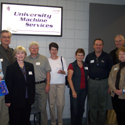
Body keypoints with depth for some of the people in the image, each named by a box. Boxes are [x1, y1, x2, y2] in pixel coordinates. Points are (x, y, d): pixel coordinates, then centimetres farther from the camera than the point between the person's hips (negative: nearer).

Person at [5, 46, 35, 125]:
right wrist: (8, 100, -8)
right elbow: (8, 85, -6)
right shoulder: (11, 68, -6)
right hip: (15, 100, -3)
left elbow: (32, 82, 10)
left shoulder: (30, 66, 7)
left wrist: (33, 96, 9)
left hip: (27, 100, 4)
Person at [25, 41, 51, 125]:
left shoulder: (44, 59, 3)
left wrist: (48, 84, -5)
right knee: (34, 106, 10)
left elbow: (48, 72, 2)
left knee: (42, 108, -2)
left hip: (41, 85, -2)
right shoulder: (26, 60, 8)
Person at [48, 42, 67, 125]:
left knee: (61, 104, -2)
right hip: (51, 84, 0)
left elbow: (66, 72, 8)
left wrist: (62, 72, -14)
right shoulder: (47, 60, 6)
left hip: (61, 84, 0)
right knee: (51, 103, 2)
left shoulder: (62, 59, 7)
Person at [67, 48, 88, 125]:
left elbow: (88, 77, 13)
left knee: (81, 109, 11)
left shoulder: (86, 65, 9)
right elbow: (69, 78, -9)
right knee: (74, 109, 1)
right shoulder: (72, 65, -4)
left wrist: (88, 89, 2)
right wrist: (73, 91, -13)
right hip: (75, 90, -4)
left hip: (83, 90, 4)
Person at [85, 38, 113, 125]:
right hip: (92, 83, 2)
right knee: (92, 105, 9)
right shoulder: (89, 56, 7)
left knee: (103, 105, 7)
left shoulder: (107, 57, -2)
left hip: (103, 83, -2)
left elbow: (111, 71, -1)